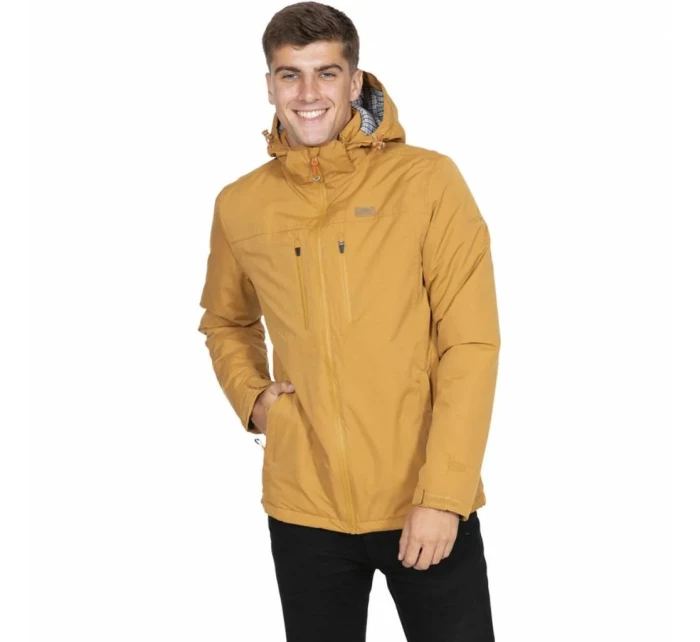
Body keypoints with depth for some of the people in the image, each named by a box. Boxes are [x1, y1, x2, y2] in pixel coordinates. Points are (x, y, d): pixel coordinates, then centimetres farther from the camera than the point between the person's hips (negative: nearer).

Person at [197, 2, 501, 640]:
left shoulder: (427, 180, -7)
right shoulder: (240, 205, 3)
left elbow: (471, 343, -10)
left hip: (427, 502, -3)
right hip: (304, 509, 3)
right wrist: (250, 396, 4)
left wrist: (443, 493, -15)